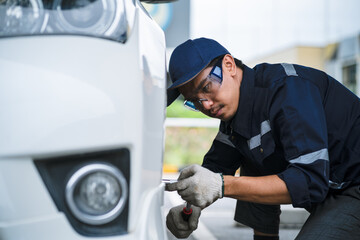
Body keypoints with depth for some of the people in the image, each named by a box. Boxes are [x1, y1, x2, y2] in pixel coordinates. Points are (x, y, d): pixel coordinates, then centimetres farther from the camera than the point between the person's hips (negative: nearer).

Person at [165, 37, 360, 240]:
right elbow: (216, 164, 9)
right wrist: (193, 205, -12)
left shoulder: (289, 88, -25)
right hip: (326, 187, 9)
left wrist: (222, 185, -36)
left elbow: (310, 182, -32)